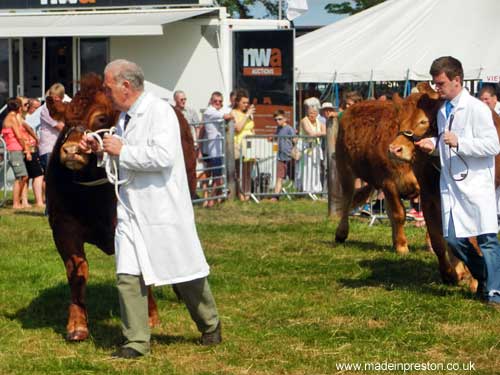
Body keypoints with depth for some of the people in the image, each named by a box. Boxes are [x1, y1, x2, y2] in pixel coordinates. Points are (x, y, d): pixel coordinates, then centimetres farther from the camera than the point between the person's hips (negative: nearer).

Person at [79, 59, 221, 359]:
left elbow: (163, 156, -28)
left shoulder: (160, 112, -15)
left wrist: (122, 151, -21)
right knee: (128, 276, -4)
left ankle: (210, 325, 29)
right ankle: (137, 341, 1)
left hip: (163, 208, -7)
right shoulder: (125, 117, 13)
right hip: (131, 209, 7)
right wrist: (100, 148, 11)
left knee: (185, 272, 7)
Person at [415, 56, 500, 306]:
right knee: (453, 239, 7)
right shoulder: (443, 111, 14)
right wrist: (434, 144, 7)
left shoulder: (477, 109, -10)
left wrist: (458, 142, -22)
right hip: (451, 183, 8)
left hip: (476, 184, -8)